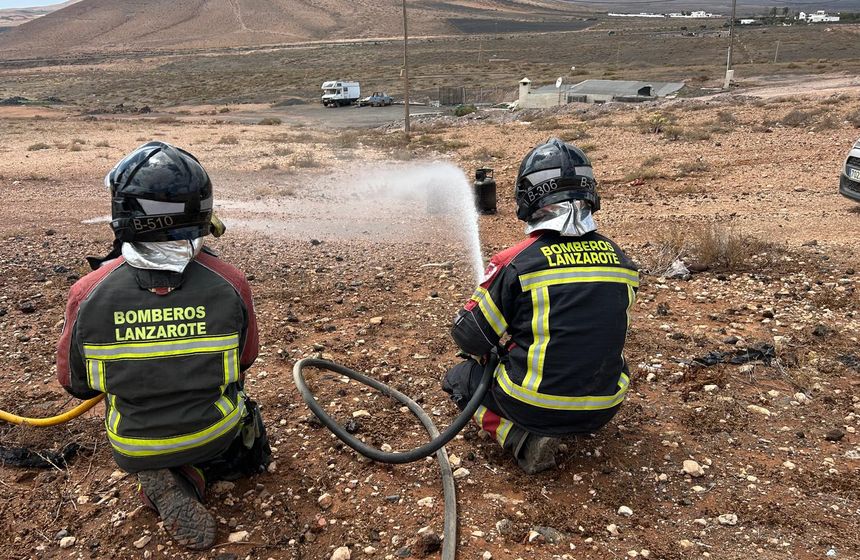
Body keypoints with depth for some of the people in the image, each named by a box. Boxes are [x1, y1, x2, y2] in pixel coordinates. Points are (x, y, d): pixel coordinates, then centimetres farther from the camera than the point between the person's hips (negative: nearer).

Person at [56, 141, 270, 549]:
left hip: (134, 448, 1)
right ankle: (191, 474, 2)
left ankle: (166, 479, 2)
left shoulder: (88, 293, -21)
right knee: (250, 453, 34)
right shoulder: (229, 284, -21)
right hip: (216, 434, 0)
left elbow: (75, 383, -4)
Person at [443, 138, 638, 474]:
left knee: (458, 379, 20)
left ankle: (523, 439, -2)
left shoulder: (515, 263, -17)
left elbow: (469, 337, -8)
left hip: (535, 407, -6)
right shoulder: (618, 259, -2)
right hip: (602, 410, 6)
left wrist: (491, 352, 16)